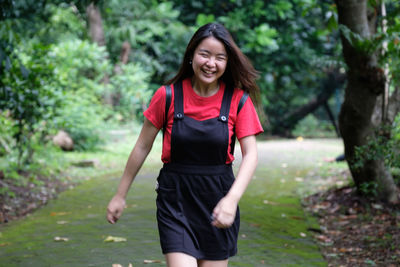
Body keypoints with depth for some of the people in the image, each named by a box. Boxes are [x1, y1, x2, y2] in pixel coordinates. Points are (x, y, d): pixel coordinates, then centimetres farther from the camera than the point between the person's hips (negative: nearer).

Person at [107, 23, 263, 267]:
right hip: (176, 200, -1)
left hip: (217, 200, 1)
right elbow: (142, 147, 3)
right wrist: (120, 195, 7)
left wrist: (232, 199, -25)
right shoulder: (168, 96, -6)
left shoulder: (238, 100, -5)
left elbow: (251, 155, -10)